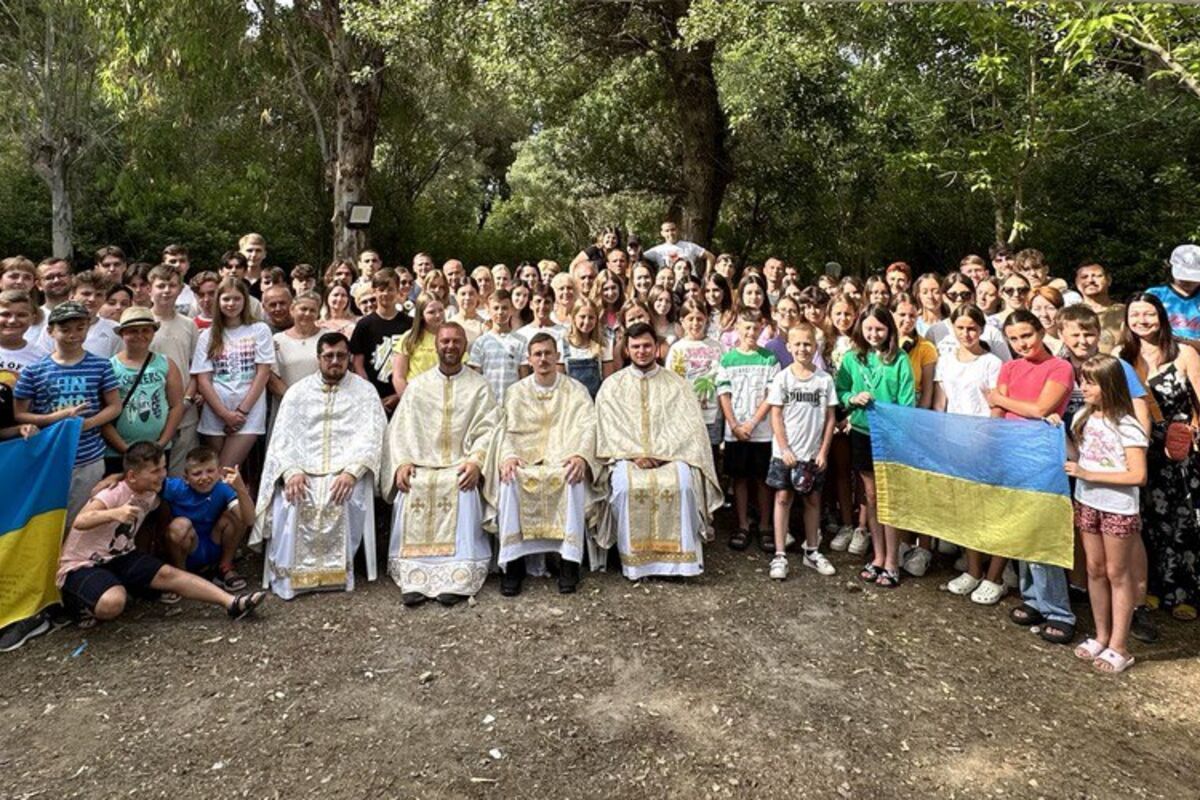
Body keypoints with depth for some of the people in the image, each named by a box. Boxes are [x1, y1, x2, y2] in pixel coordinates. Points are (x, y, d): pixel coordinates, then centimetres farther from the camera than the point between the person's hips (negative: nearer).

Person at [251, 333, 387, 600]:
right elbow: (283, 436, 6)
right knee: (288, 501, -26)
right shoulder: (298, 390, 15)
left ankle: (339, 571, -14)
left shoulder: (364, 390, 9)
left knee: (348, 499, -31)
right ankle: (286, 574, -11)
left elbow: (371, 437, -3)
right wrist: (291, 471, -14)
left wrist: (351, 471, -20)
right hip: (303, 469, 2)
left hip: (346, 469, -2)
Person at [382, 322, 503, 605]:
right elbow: (400, 428, 10)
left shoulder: (479, 386, 10)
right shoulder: (418, 385, 16)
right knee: (411, 493, -28)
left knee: (464, 493, -32)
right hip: (421, 464, 2)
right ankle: (414, 579, -25)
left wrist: (476, 461, -17)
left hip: (462, 466, -2)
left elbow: (489, 429, 0)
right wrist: (401, 462, -6)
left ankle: (457, 578, -30)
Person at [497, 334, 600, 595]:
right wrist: (508, 455, -17)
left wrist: (581, 456, -22)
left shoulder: (576, 390, 12)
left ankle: (569, 561, -28)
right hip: (525, 460, 1)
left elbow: (589, 427, -1)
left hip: (564, 461, -1)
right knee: (510, 480, -31)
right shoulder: (516, 391, 16)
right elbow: (507, 431, 5)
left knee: (576, 477, -35)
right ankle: (513, 561, -24)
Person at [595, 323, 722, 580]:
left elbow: (687, 426, 1)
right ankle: (635, 560, -20)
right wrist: (635, 454, -13)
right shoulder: (612, 385, 12)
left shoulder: (677, 384, 12)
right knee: (625, 486, -32)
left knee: (682, 483, -31)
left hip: (671, 455, 0)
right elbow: (609, 427, 2)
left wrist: (659, 454, -13)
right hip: (626, 455, 0)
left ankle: (680, 557, -20)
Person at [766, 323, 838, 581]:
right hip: (785, 452, -2)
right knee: (783, 498, 1)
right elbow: (776, 416, -4)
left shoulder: (824, 379, 1)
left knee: (813, 500, 11)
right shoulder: (782, 378, -3)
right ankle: (780, 555, 8)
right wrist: (784, 449, -10)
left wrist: (823, 451, -3)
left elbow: (830, 417, 2)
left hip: (814, 453, 2)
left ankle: (812, 552, 26)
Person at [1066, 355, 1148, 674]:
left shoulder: (1127, 426, -16)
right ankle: (1102, 636, 28)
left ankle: (1119, 647, 17)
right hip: (1087, 503, 6)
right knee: (1094, 570, 14)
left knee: (1117, 573, 5)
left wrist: (1088, 474, -22)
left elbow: (1138, 475, -20)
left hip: (1118, 509, -6)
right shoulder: (1083, 417, 3)